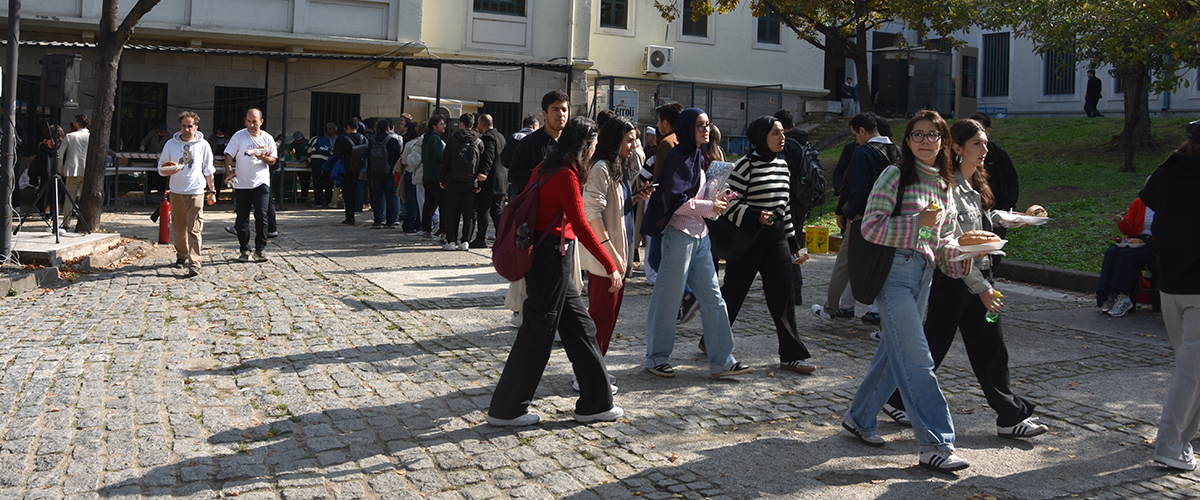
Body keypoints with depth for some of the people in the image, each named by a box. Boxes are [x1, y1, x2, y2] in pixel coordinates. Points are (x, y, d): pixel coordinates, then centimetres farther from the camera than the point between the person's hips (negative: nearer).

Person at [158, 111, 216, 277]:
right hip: (176, 192, 2)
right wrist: (168, 171, -13)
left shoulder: (203, 145, 5)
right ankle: (181, 256, 28)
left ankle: (194, 263, -15)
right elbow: (161, 167, 9)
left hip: (196, 192, -2)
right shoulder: (171, 144, 6)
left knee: (194, 228, -11)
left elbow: (208, 170, 13)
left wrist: (211, 190, 13)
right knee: (178, 227, 9)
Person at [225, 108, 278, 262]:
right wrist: (228, 169, -15)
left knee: (261, 216, -8)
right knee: (242, 218, 3)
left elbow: (273, 160, 8)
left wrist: (263, 158, -13)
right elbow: (229, 155, 3)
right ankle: (244, 250, 13)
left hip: (261, 182, 0)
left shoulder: (267, 138, 7)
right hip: (241, 183, 0)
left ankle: (260, 249, 2)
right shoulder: (238, 136, 4)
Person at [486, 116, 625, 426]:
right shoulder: (566, 175, -16)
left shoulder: (547, 169, 12)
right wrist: (610, 266, -16)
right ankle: (506, 410, 9)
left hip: (546, 257, 10)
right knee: (538, 333, -1)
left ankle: (595, 403, 20)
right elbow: (581, 227, -19)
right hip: (553, 258, -10)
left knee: (579, 328, 13)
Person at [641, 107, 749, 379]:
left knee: (712, 296, 7)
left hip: (699, 234, 9)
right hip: (679, 233, -9)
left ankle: (721, 360, 11)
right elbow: (674, 200, -17)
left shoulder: (698, 158, 17)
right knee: (669, 298, -1)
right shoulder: (676, 158, -10)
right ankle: (656, 358, 12)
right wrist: (709, 207, -14)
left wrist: (716, 199, 5)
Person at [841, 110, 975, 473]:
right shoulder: (895, 176, -6)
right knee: (917, 360, -10)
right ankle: (936, 445, -8)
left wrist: (961, 252, -3)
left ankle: (859, 418, 29)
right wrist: (919, 222, -19)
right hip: (894, 271, -7)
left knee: (894, 352, 13)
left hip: (923, 276, 8)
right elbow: (871, 227, -13)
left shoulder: (943, 184, 15)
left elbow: (944, 239, 18)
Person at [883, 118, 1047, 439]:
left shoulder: (974, 183, 11)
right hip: (954, 278, -8)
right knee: (935, 343, 4)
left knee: (991, 347, 8)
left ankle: (1011, 416, 13)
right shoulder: (949, 187, -17)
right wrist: (981, 287, -20)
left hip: (978, 275, 8)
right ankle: (900, 398, 22)